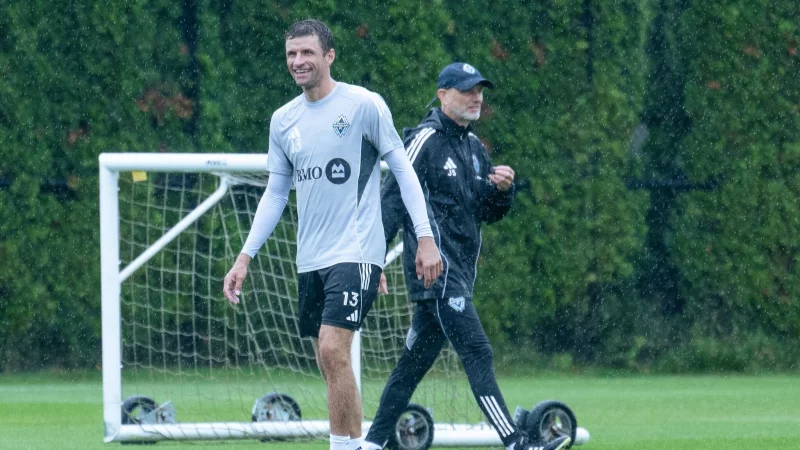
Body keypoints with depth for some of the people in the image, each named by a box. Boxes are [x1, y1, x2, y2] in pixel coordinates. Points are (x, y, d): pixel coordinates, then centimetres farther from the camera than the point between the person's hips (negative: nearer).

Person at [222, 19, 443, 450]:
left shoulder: (364, 105, -6)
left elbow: (403, 170, -3)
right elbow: (275, 193, 16)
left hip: (355, 252, -6)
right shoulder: (283, 120, 11)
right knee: (329, 364, 6)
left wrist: (425, 238, -9)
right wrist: (244, 258, 12)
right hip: (310, 260, 6)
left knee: (333, 351, -18)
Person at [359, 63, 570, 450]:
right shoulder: (426, 140, -8)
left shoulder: (474, 147, 18)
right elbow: (391, 201, -11)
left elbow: (489, 213, 20)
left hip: (459, 272, 9)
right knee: (476, 352, -16)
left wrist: (502, 190, -2)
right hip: (435, 270, -9)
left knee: (415, 361, 10)